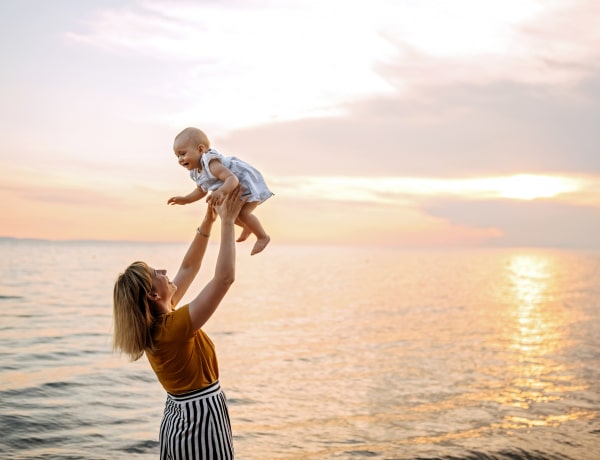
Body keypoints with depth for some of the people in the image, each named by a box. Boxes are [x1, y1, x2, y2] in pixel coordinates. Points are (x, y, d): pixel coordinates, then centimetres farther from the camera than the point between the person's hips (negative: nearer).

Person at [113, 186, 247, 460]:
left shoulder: (155, 323, -2)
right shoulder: (174, 327, -26)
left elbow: (188, 269, 8)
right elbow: (225, 277, -30)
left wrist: (208, 222, 3)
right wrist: (227, 221, -23)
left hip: (178, 420, 9)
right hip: (200, 422, -9)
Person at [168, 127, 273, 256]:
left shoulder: (212, 164, -35)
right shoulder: (196, 172, -3)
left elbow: (232, 179, -48)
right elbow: (201, 191, 15)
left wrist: (221, 192, -64)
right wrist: (185, 199, 5)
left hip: (248, 183, -10)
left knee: (243, 213, -24)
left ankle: (263, 236, -2)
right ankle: (248, 227, 42)